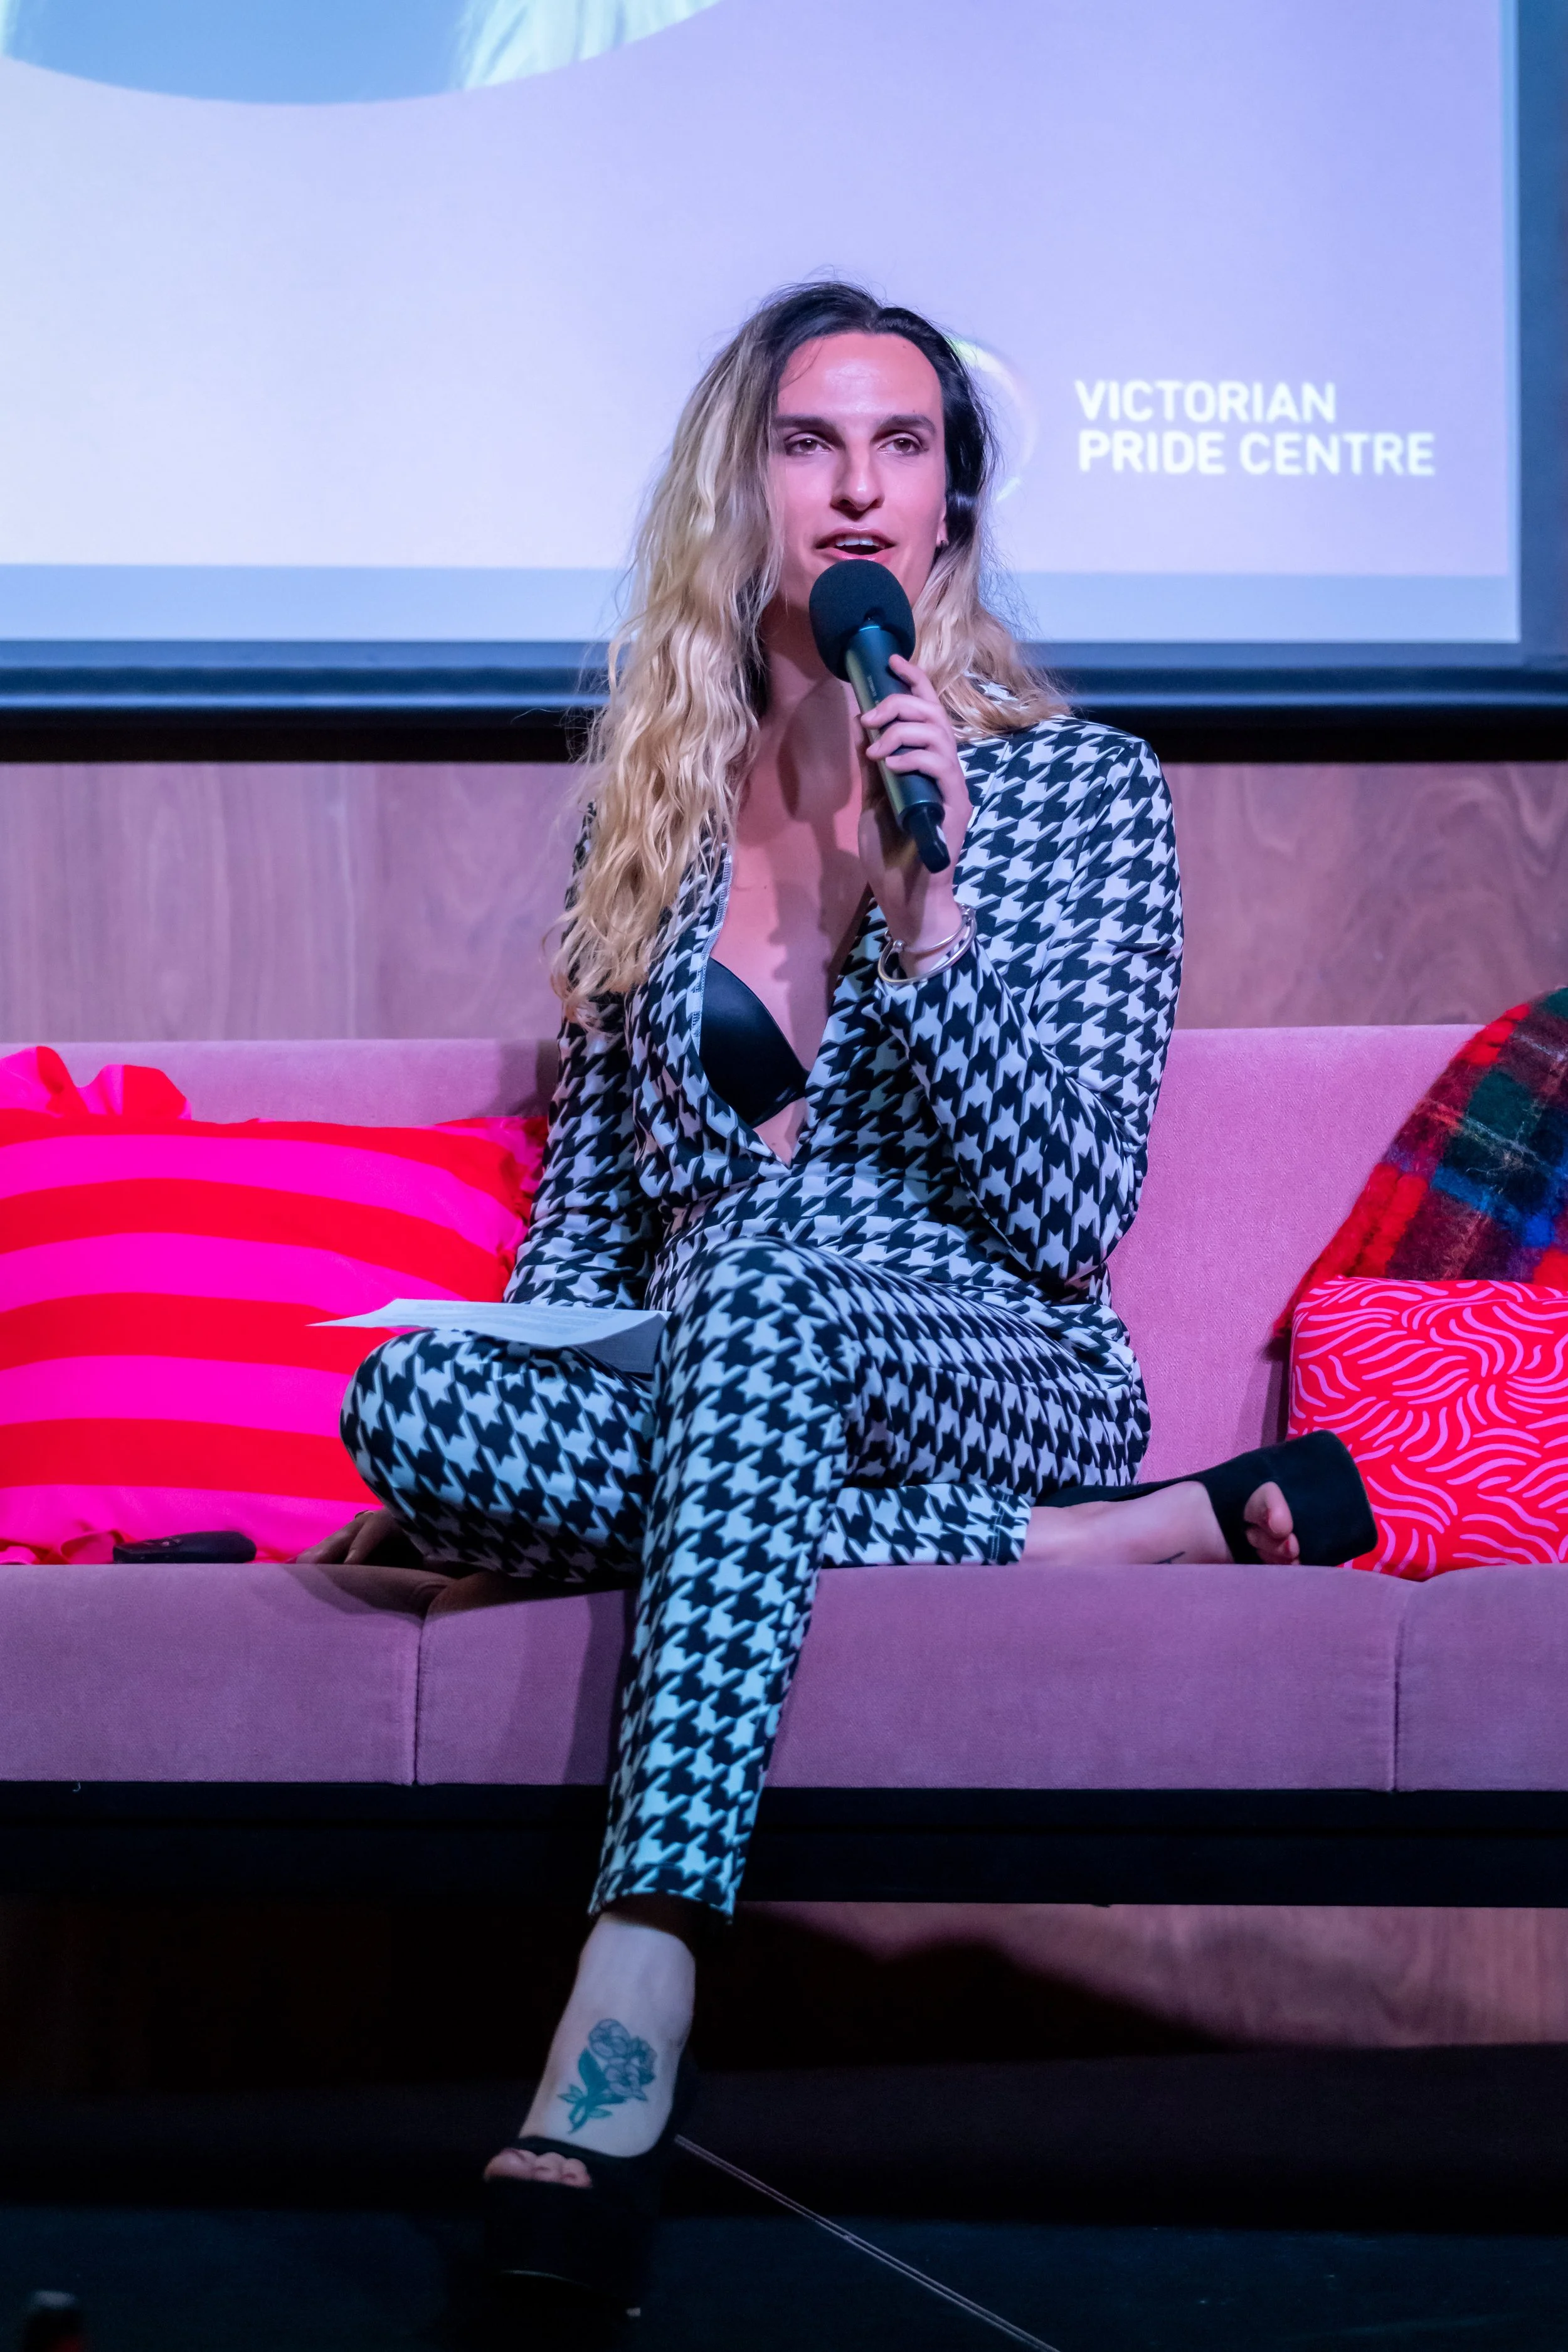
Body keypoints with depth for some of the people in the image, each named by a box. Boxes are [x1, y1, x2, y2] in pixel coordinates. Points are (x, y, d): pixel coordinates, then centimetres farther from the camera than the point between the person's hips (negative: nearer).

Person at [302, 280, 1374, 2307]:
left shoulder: (1083, 787, 5)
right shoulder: (654, 814, 14)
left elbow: (1073, 1216, -4)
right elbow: (586, 1197, 18)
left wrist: (922, 907, -15)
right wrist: (503, 1391, -3)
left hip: (1003, 1373, -3)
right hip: (717, 1382, 3)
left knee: (758, 1269, -38)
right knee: (410, 1401, -30)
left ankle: (633, 1994, -55)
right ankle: (1117, 1543, -24)